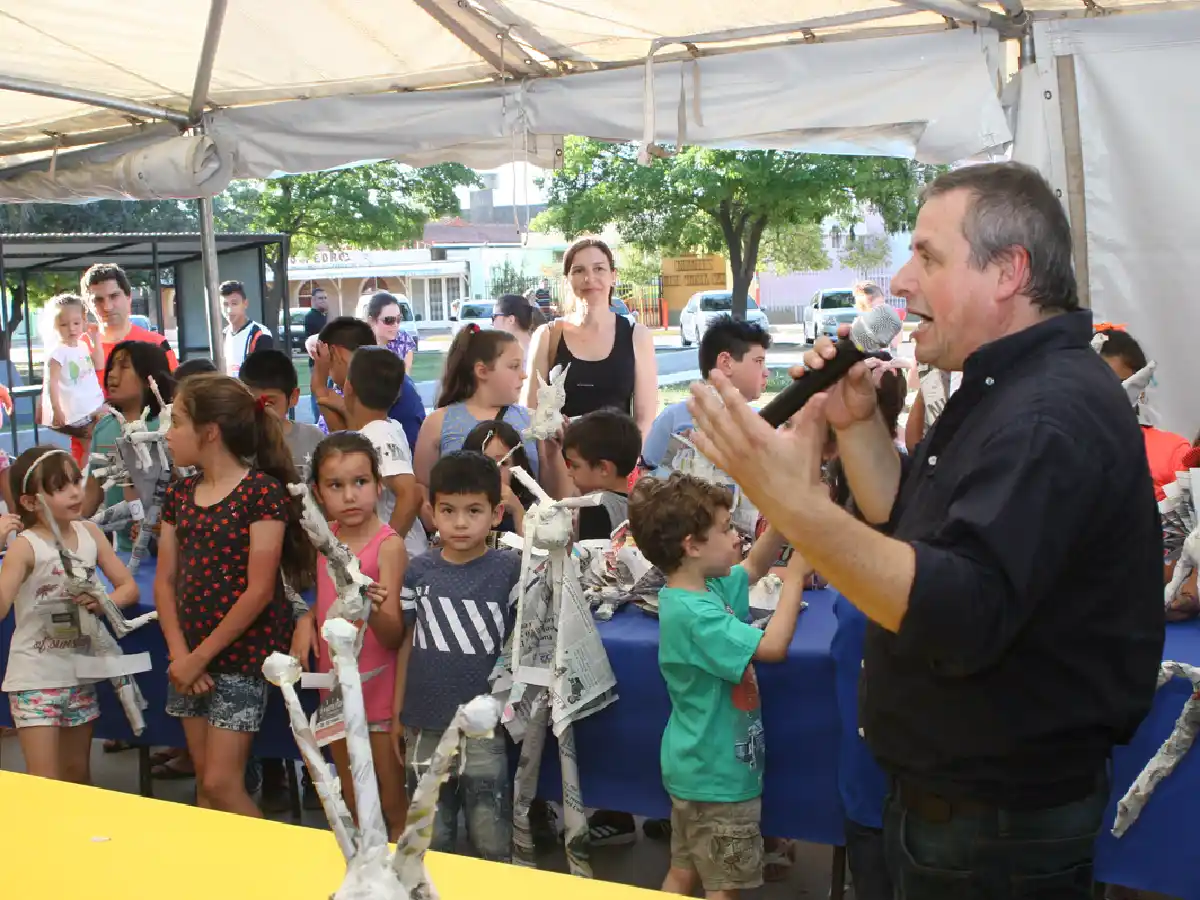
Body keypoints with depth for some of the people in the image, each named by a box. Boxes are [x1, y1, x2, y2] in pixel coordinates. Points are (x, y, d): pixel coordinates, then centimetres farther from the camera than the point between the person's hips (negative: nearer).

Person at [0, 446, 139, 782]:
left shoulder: (90, 533, 0)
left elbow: (130, 588, 6)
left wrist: (103, 601, -16)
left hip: (79, 673, 5)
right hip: (36, 678, -5)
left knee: (78, 774, 18)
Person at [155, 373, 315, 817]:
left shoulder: (263, 491, -13)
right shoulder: (180, 494, 9)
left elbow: (259, 591, -17)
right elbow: (164, 581, 7)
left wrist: (202, 656, -14)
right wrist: (180, 654, -6)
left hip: (243, 653, -6)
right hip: (190, 660, 7)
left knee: (221, 784, -7)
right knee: (204, 783, 11)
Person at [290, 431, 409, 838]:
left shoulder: (389, 544, -18)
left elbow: (395, 637, -21)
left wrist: (372, 610, -42)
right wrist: (307, 619, -1)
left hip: (379, 689, -6)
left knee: (393, 805, 5)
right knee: (352, 804, 20)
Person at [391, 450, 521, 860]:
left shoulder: (509, 570, -8)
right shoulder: (418, 571, 0)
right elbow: (406, 643, 7)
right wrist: (396, 713, 9)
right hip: (425, 725, 3)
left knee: (491, 842, 7)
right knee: (430, 840, 17)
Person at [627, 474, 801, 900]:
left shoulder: (704, 588, 2)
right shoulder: (693, 614, -28)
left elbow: (752, 569, 18)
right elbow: (772, 646, -32)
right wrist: (795, 576, -22)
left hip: (700, 770, 9)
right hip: (719, 776, -9)